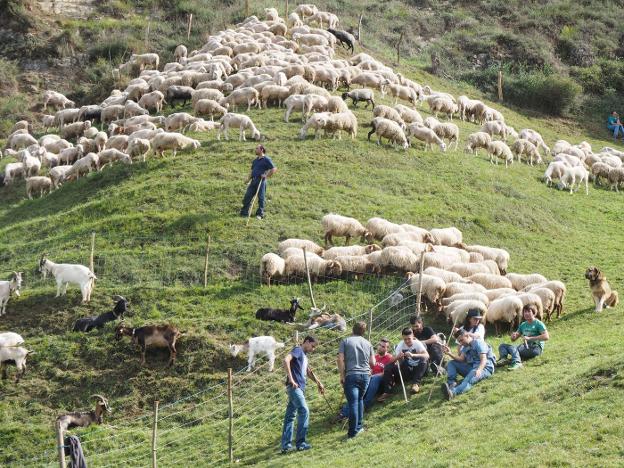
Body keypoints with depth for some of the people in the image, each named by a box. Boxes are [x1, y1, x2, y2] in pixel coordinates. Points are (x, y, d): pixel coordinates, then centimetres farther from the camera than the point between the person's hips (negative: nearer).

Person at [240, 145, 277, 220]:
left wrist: (266, 176, -13)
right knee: (247, 196, 1)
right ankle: (244, 213, 6)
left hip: (261, 181, -7)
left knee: (261, 198, 0)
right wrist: (248, 179, 9)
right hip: (253, 180, 7)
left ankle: (260, 214, 8)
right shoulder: (255, 160, 20)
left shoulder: (266, 159, -3)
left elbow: (274, 169, -8)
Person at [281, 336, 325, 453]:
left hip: (299, 388, 9)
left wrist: (318, 383, 39)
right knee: (304, 411, -14)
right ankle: (300, 442, -14)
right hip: (294, 387, -9)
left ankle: (286, 445, 7)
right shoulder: (298, 350, -4)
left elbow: (309, 372, 37)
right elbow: (286, 360, -21)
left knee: (290, 416, 7)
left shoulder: (304, 355, 24)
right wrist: (291, 379, -24)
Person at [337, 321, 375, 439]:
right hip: (365, 375, 4)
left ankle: (353, 431, -9)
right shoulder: (368, 343, 12)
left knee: (353, 402, -6)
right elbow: (372, 363, 13)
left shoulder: (345, 341, 2)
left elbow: (340, 359, -6)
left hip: (351, 375, -4)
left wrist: (342, 376, -1)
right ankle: (359, 426, 24)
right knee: (360, 399, 22)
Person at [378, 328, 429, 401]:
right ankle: (386, 392, -21)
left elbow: (427, 355, -29)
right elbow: (393, 360, -11)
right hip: (406, 370, 2)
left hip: (417, 370, -2)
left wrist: (413, 355, -42)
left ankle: (416, 383, -32)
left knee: (423, 359, -32)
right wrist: (398, 357, -35)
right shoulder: (400, 346, -5)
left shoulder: (417, 344, -12)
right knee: (388, 366, -19)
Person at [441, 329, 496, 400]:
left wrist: (479, 370, -39)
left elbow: (484, 360, -19)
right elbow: (461, 359, 6)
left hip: (484, 368, -9)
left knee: (469, 379, -39)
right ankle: (451, 383, -27)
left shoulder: (478, 343, -6)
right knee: (451, 363, 1)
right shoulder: (465, 347, 20)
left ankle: (453, 392, -69)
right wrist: (450, 354, -10)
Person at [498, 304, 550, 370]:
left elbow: (546, 337, -18)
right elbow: (513, 339, 20)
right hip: (525, 347, 8)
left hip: (535, 348, -8)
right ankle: (503, 358, -35)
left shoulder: (538, 324, -3)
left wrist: (529, 338, -22)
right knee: (503, 346, -3)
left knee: (512, 348, -30)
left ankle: (516, 362, -58)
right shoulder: (523, 325, 18)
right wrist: (513, 336, -6)